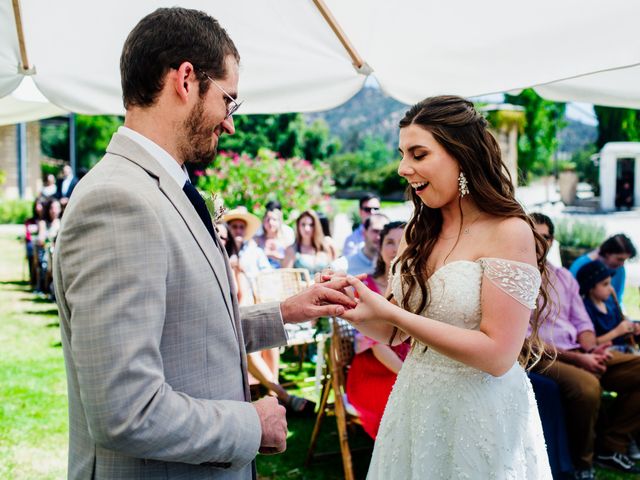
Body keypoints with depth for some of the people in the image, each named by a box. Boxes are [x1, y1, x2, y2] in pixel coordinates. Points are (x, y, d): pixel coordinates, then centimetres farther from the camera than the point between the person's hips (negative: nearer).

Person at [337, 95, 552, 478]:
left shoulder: (510, 232, -15)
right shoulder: (423, 234, 5)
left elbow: (497, 356, -20)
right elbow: (394, 334, 9)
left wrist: (391, 313, -24)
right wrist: (355, 307, -11)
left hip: (480, 414, -6)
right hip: (416, 405, 6)